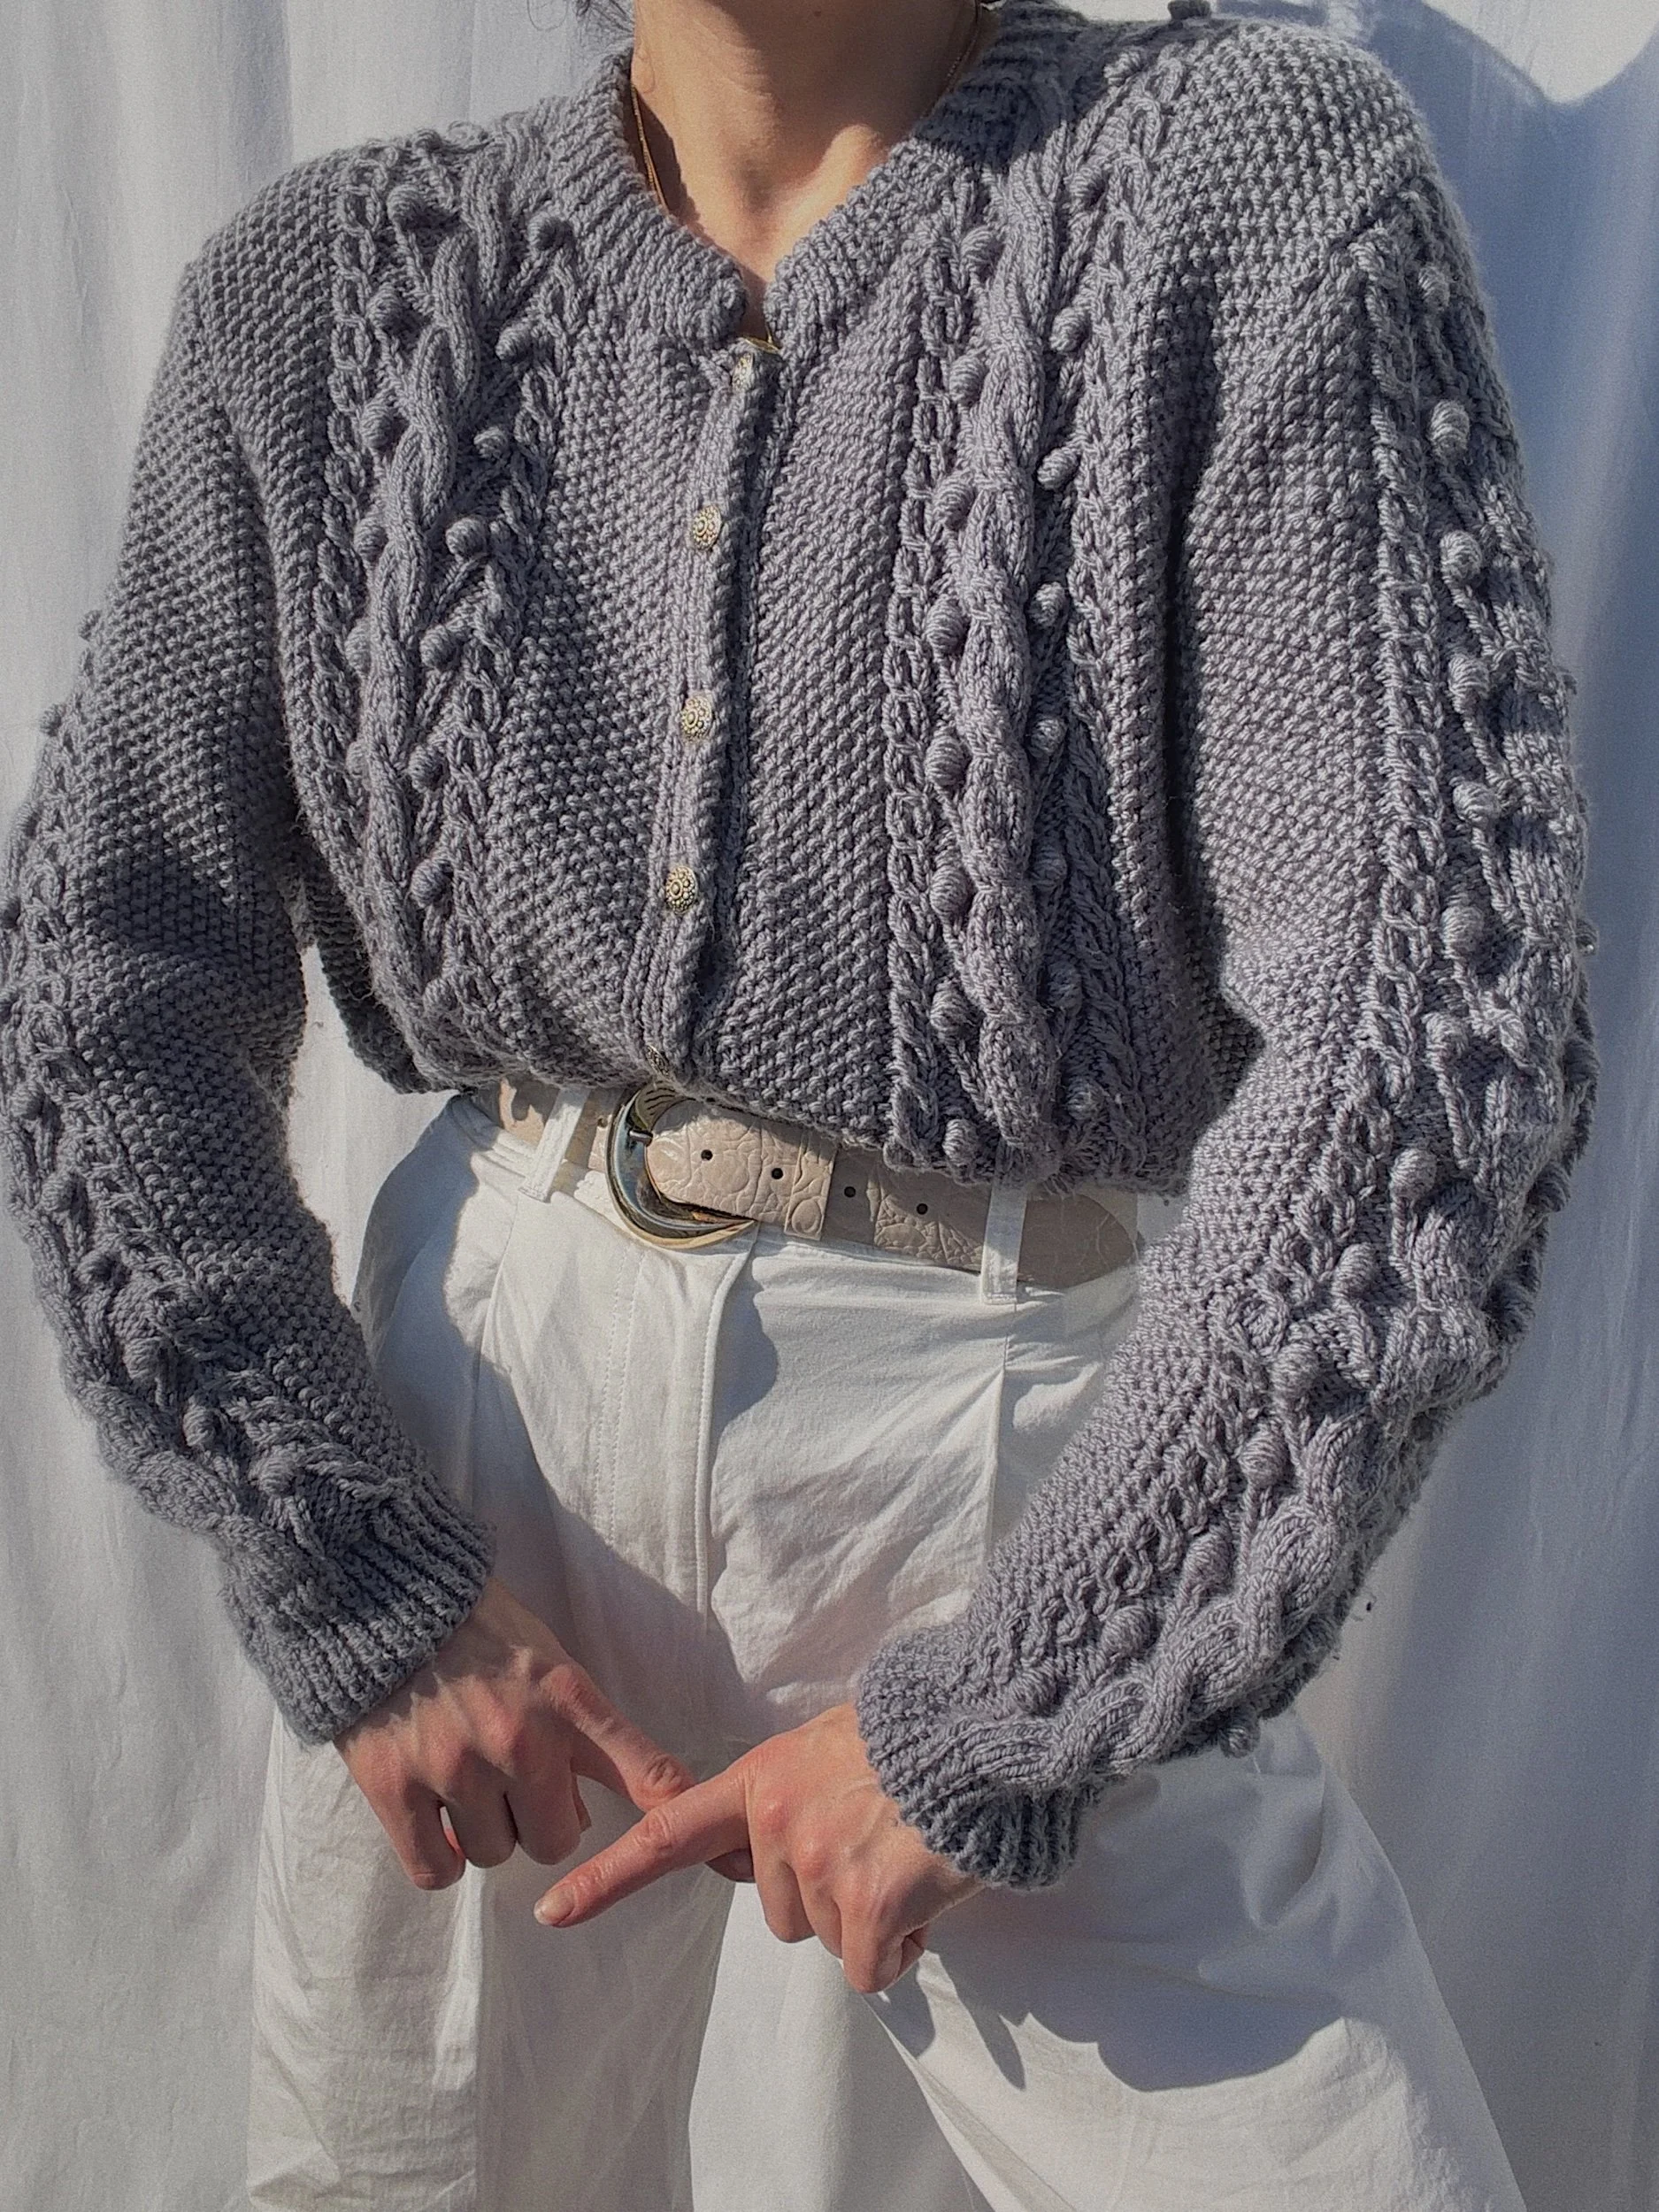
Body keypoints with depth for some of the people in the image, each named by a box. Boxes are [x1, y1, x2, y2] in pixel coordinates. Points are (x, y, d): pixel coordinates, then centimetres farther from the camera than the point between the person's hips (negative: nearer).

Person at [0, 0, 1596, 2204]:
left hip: (1010, 1432, -2)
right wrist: (342, 1585, -7)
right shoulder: (325, 292, 1)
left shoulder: (1257, 181, -9)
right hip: (484, 1382, 3)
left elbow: (1433, 1040, -16)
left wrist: (995, 1717, -14)